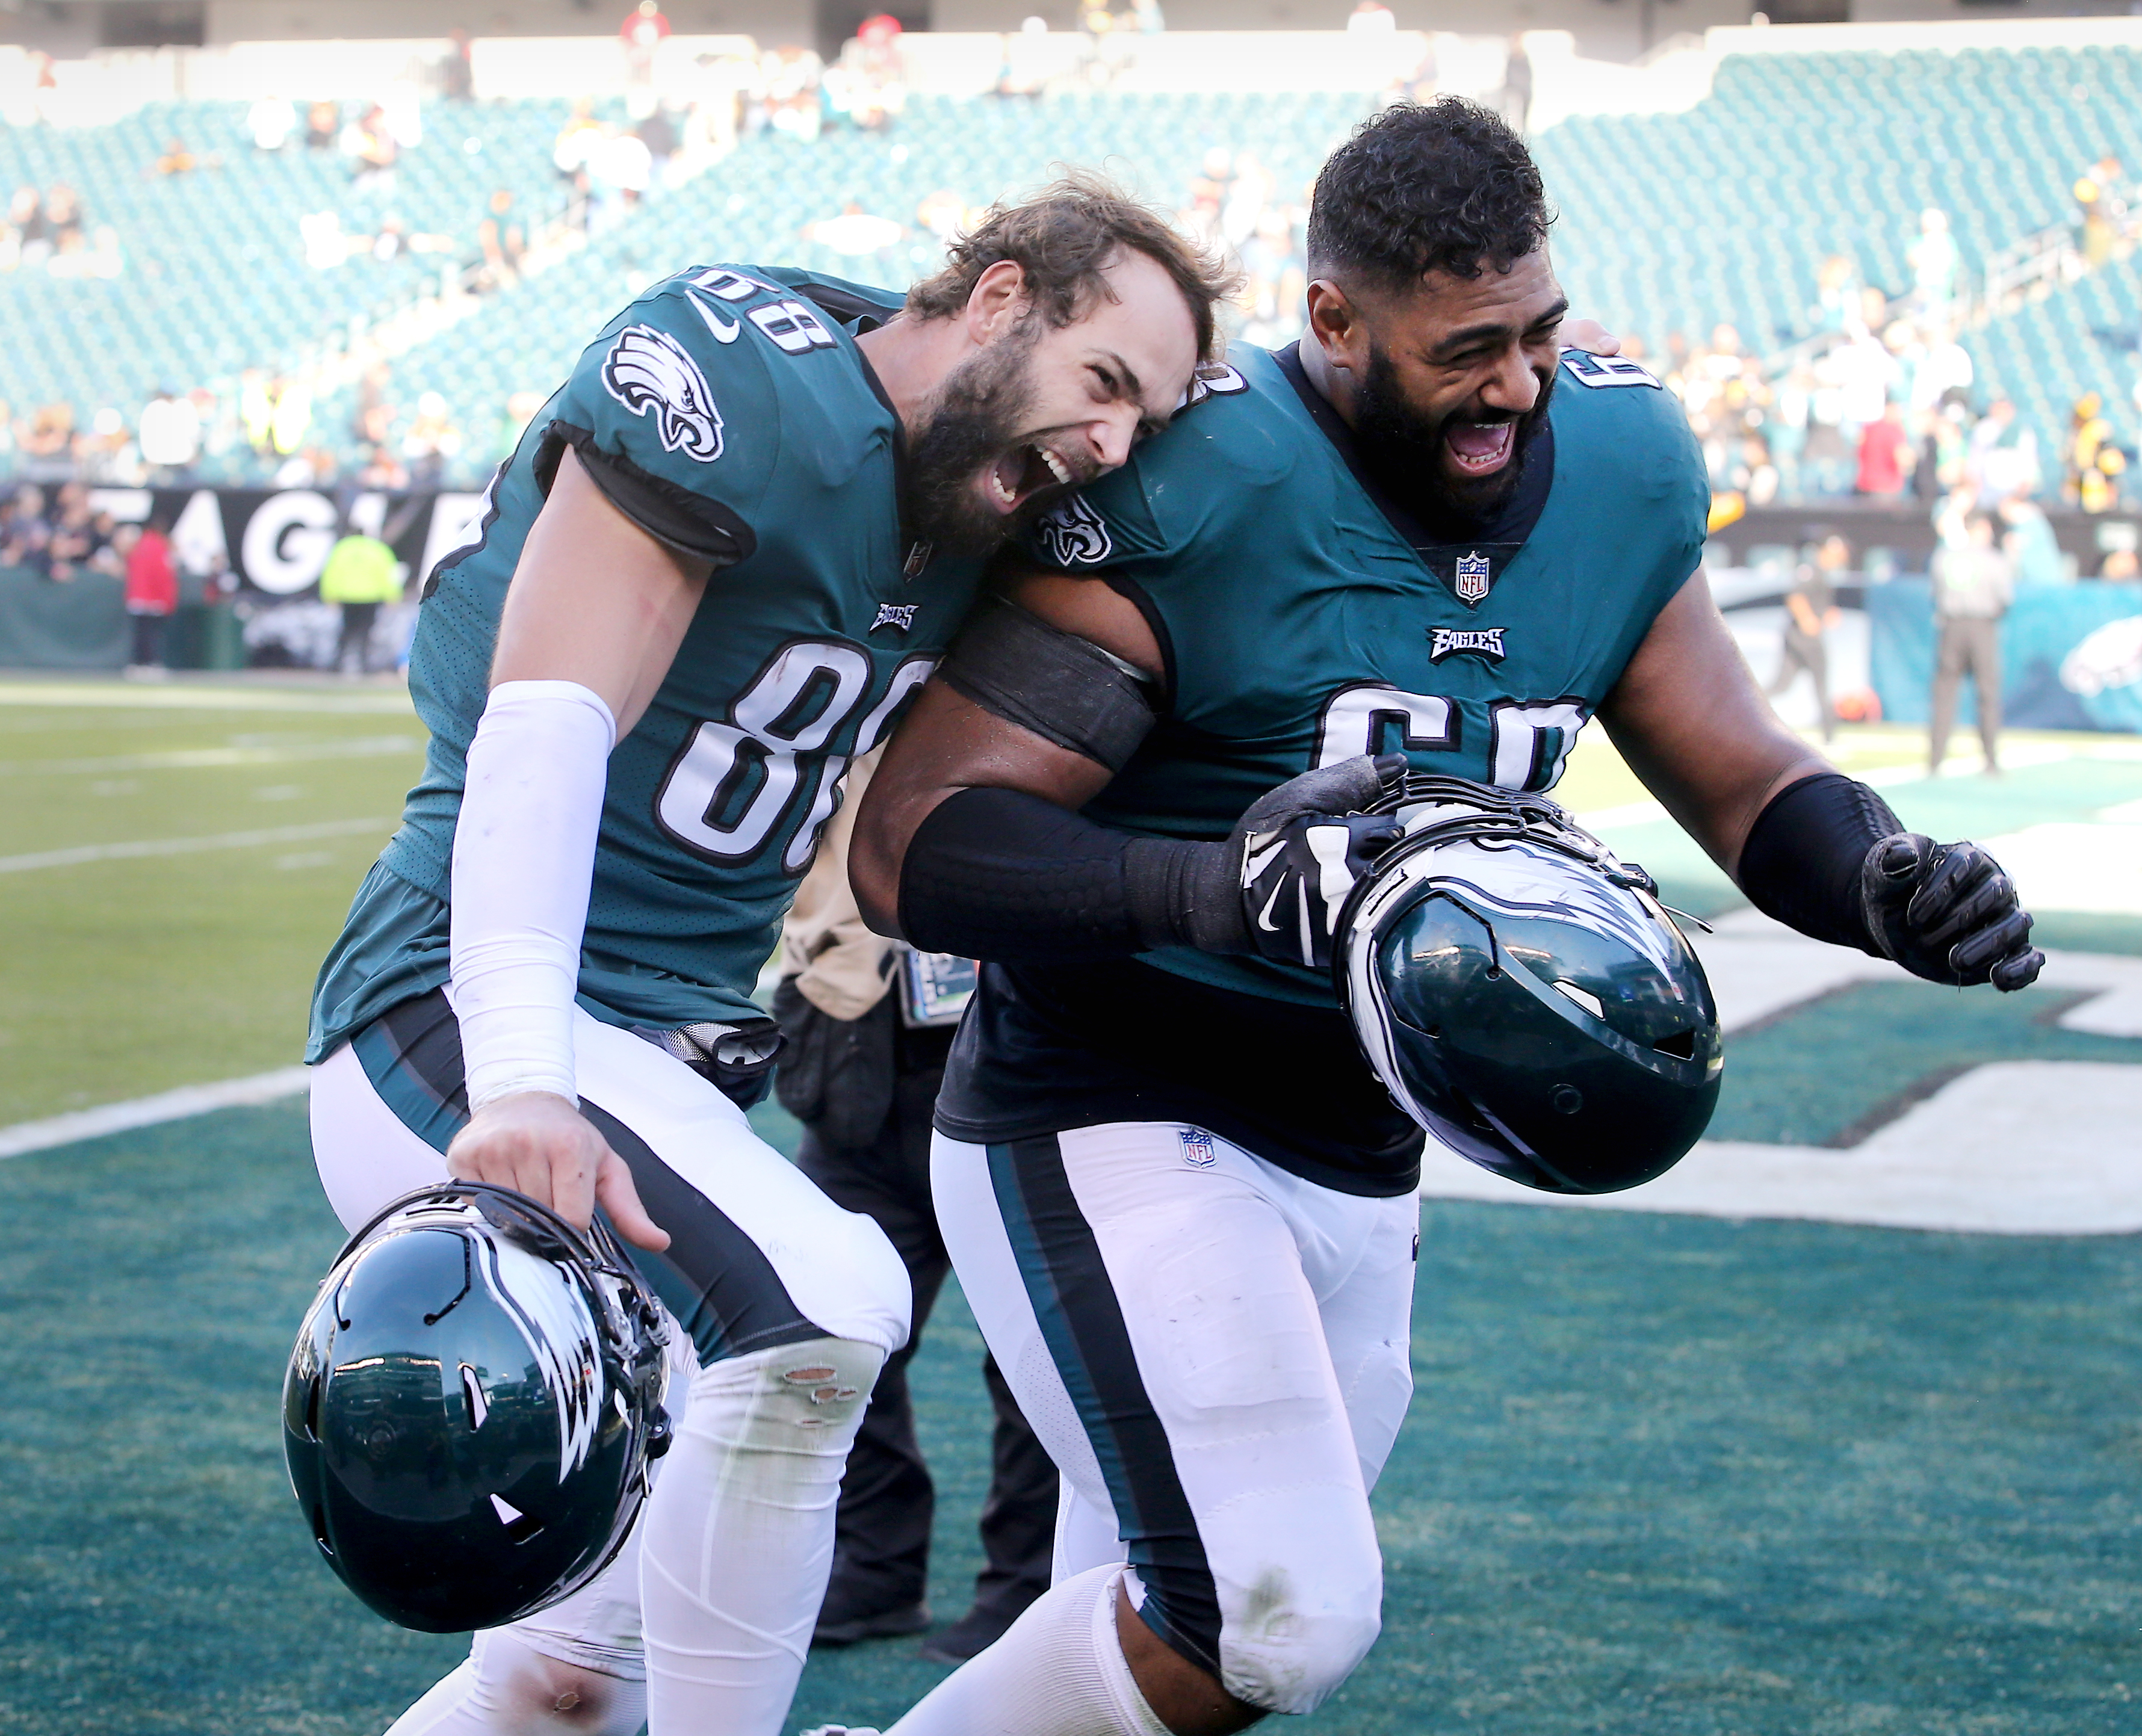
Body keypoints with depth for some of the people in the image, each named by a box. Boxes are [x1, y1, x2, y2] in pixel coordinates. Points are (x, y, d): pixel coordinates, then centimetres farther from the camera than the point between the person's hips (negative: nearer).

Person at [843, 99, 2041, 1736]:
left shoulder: (1620, 467, 0)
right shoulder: (1188, 497, -21)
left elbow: (1741, 777, 9)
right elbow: (913, 848, -23)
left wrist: (1885, 879, -14)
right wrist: (1211, 886, -39)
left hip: (1353, 1166, 7)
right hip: (1110, 1135, -7)